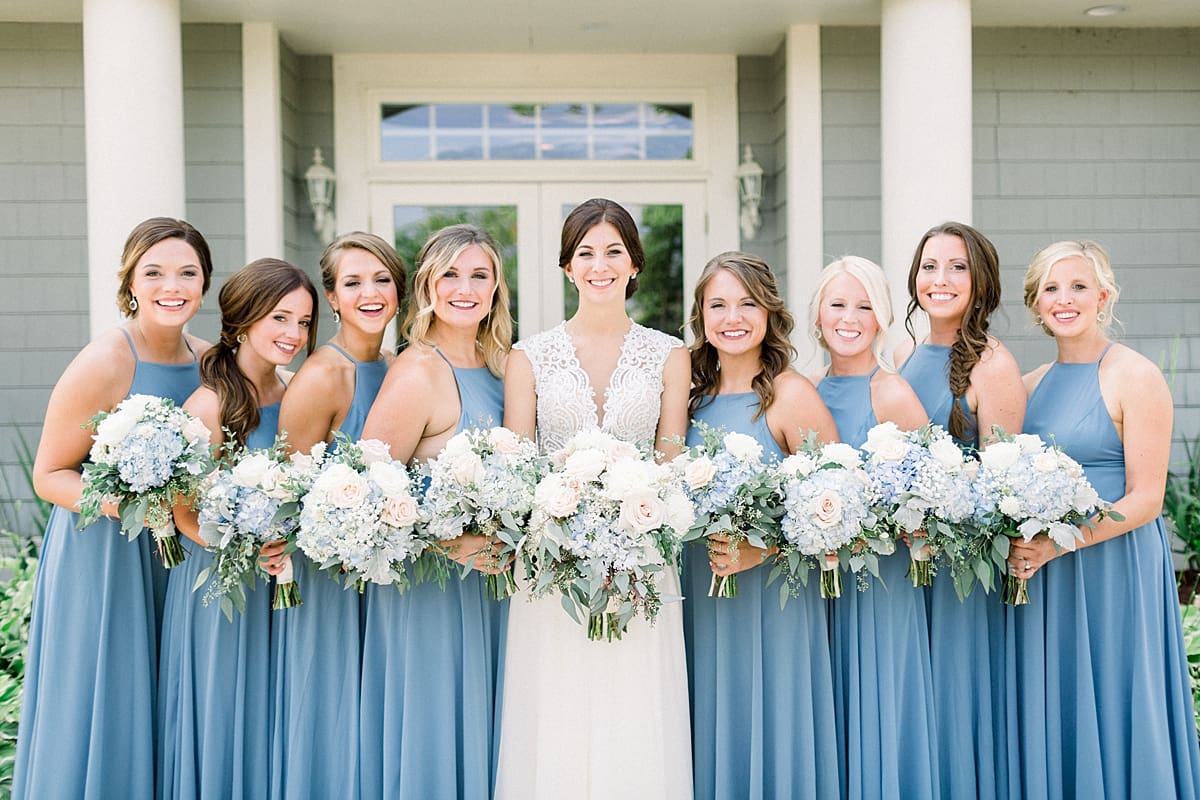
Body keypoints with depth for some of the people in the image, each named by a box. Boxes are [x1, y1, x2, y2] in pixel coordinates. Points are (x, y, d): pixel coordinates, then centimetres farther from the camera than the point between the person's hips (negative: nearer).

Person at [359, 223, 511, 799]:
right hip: (430, 593, -7)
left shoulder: (495, 366, 7)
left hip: (486, 586, 7)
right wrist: (447, 544, -23)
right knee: (430, 736, 2)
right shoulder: (417, 372, -16)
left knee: (475, 735, 16)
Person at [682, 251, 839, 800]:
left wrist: (763, 549, -20)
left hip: (770, 599, -5)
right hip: (699, 596, 5)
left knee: (765, 740, 4)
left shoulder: (790, 394, -9)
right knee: (711, 738, 12)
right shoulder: (692, 394, 7)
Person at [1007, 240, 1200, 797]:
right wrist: (1016, 543, -4)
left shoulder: (1134, 376, -7)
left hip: (1113, 569, -5)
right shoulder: (1031, 385, 11)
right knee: (1049, 720, 10)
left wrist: (1054, 543, -21)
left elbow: (1145, 500, -12)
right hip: (1041, 582, 6)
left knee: (1109, 718, 2)